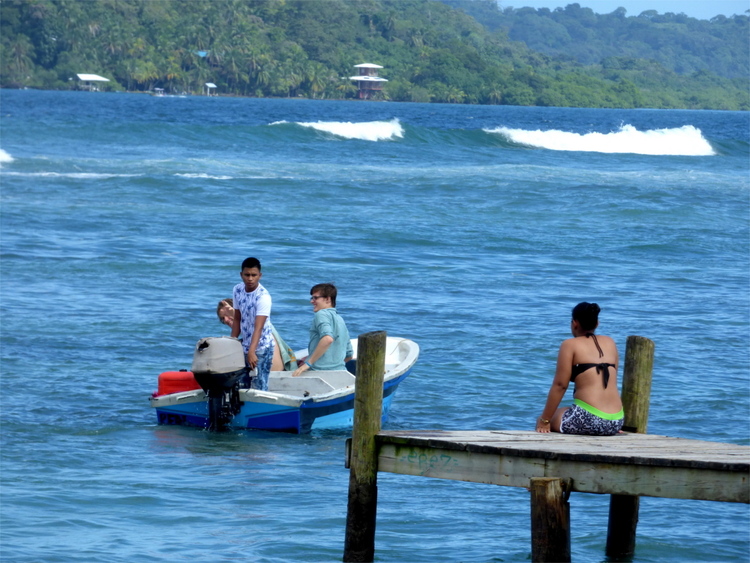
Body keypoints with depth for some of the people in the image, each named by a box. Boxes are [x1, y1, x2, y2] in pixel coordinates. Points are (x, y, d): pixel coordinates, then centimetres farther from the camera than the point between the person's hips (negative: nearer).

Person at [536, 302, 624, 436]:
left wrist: (545, 421, -1)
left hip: (588, 419, -6)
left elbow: (560, 385, -5)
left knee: (541, 422, 18)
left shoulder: (570, 345, 0)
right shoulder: (609, 343, 16)